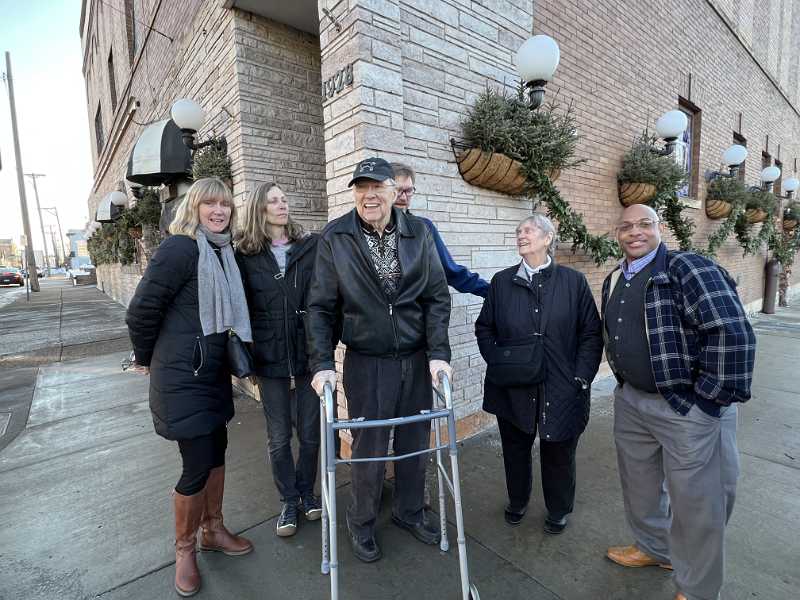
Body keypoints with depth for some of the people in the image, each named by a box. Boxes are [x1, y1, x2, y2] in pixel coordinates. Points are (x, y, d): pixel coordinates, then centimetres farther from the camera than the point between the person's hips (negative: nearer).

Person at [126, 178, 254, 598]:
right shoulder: (180, 248, -17)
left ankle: (213, 531, 38)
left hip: (213, 370, 8)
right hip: (182, 374, -7)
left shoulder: (224, 252, 6)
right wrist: (146, 359, -1)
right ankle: (184, 548, 28)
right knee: (197, 465, 2)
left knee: (216, 451, 17)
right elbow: (141, 309, -15)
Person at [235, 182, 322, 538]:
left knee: (310, 432, 12)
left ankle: (306, 491, 37)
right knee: (279, 437, 12)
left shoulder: (311, 247, -1)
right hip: (270, 358, 0)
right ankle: (289, 501, 33)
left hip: (309, 353, 1)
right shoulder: (245, 255, 0)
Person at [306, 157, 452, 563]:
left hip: (417, 360, 3)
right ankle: (361, 523, 38)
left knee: (415, 441, 17)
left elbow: (437, 297, -1)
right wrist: (322, 363, -10)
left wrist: (439, 353, -9)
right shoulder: (334, 238, -5)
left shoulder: (419, 233, -1)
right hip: (366, 362, -2)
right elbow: (320, 306, -3)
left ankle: (409, 511, 44)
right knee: (368, 447, 10)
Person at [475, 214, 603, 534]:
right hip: (513, 389, 2)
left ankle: (558, 510, 42)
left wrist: (581, 376, -8)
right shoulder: (502, 281, 1)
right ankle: (517, 501, 45)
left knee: (559, 453, 15)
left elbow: (591, 333, -2)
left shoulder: (573, 281, -3)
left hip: (561, 390, -1)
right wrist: (496, 364, -5)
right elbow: (484, 328, 7)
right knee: (515, 448, 18)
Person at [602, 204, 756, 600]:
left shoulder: (688, 268, -16)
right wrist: (625, 381, 15)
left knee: (695, 503, 10)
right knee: (639, 484, 23)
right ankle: (653, 547, 50)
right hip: (631, 401, 7)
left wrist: (711, 396, -20)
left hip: (689, 408, -7)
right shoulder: (613, 281, 7)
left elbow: (733, 333, -23)